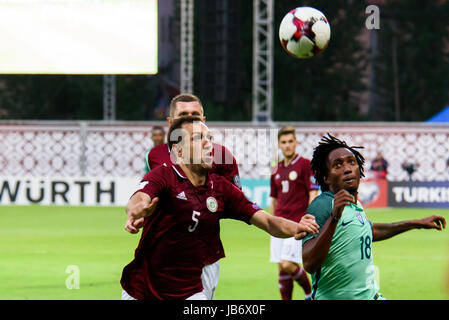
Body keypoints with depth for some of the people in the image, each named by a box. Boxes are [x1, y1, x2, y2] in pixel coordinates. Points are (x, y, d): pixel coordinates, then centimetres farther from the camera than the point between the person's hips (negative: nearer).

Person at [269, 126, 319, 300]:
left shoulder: (305, 165, -3)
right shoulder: (277, 170, 14)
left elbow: (313, 194, -8)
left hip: (298, 224, -6)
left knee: (287, 265, -14)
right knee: (281, 268, 2)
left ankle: (310, 292, 8)